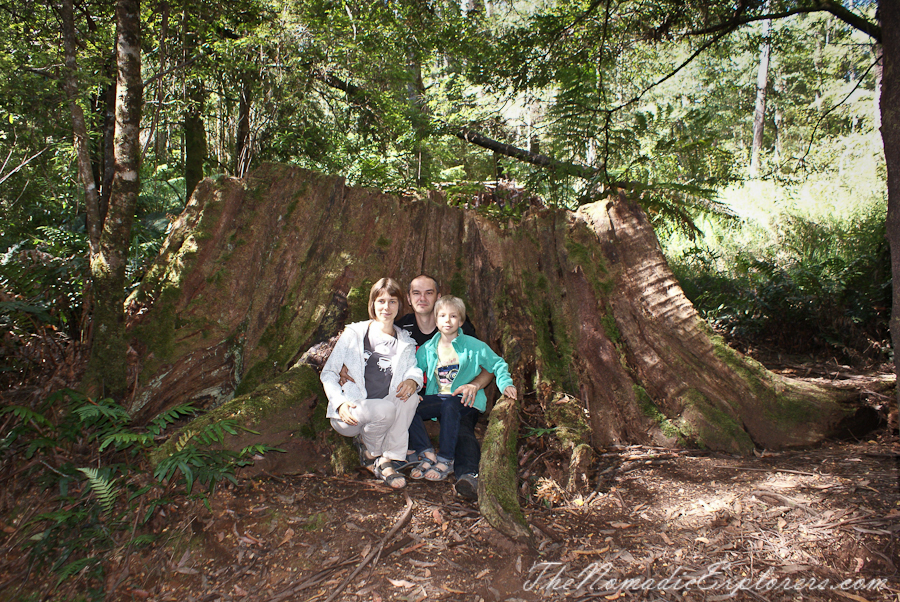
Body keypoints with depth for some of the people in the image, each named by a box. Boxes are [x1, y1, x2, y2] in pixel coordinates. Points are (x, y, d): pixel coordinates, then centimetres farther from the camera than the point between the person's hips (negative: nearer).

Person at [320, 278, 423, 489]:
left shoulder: (405, 342, 13)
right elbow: (328, 373, 1)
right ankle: (366, 447, -1)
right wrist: (340, 403, -16)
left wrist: (412, 380, -23)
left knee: (409, 396, -27)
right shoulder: (354, 334, 2)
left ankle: (386, 461, -19)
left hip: (384, 410, 3)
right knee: (384, 409, -34)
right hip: (349, 414, -3)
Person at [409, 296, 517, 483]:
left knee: (449, 406, -39)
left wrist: (506, 384, -9)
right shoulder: (427, 348, 12)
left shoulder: (473, 345, 3)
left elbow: (497, 364, 7)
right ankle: (427, 454, -20)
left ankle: (446, 461, -28)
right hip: (438, 397, 4)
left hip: (466, 399, -4)